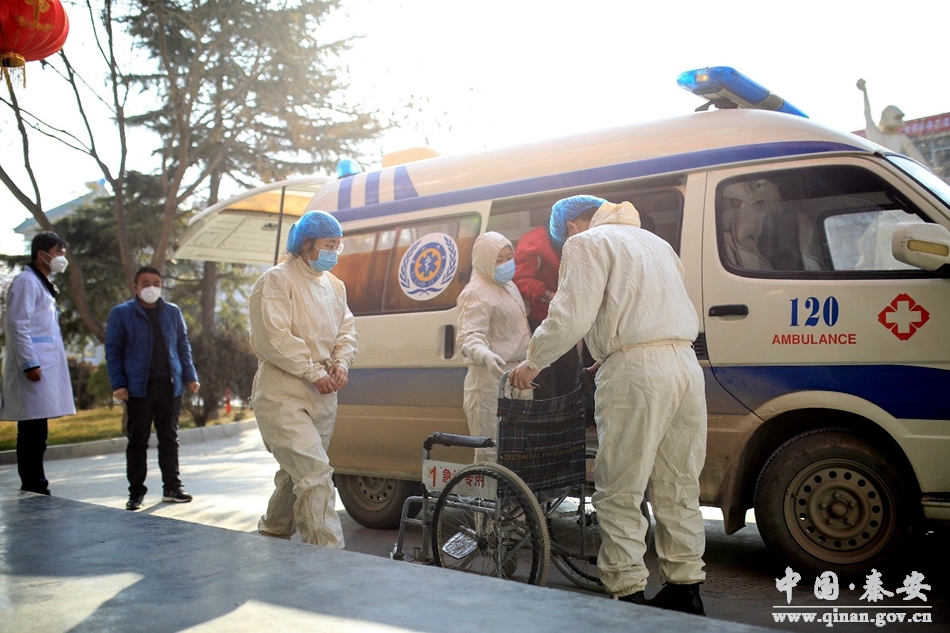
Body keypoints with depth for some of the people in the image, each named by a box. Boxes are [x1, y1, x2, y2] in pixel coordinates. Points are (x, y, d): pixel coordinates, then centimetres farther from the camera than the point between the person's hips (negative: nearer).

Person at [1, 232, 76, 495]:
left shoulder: (42, 284, 21)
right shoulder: (26, 281, -7)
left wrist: (36, 362, 19)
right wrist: (29, 363, -20)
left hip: (46, 370, 9)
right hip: (34, 371, -9)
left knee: (37, 434, 11)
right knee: (32, 434, -6)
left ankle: (36, 489, 15)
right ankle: (33, 489, -3)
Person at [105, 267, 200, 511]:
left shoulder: (172, 312, 11)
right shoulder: (120, 314, 2)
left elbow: (183, 346, 14)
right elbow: (113, 351, 0)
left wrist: (190, 376, 5)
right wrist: (118, 384, -9)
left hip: (170, 386, 3)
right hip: (138, 388, -3)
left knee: (169, 438, 8)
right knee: (137, 441, 4)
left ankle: (172, 488, 17)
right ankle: (136, 492, 12)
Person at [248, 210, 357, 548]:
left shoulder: (335, 286, 17)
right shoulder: (276, 281, -8)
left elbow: (347, 329, 17)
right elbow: (272, 339, -17)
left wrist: (341, 362, -4)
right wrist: (314, 371, -16)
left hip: (323, 396, 8)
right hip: (283, 395, -8)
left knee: (295, 475, 17)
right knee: (315, 472, -17)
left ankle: (271, 537, 35)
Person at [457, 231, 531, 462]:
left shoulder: (509, 286, 16)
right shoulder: (477, 293, -12)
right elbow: (470, 335, -25)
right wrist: (486, 355, -43)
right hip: (491, 377, -9)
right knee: (490, 450, -7)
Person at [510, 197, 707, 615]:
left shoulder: (587, 243, 4)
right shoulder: (655, 242, 29)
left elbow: (572, 316, -9)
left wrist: (533, 361, 3)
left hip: (636, 369, -8)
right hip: (686, 364, 8)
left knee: (620, 492, -1)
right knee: (678, 488, 14)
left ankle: (629, 594, 0)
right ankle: (685, 589, 22)